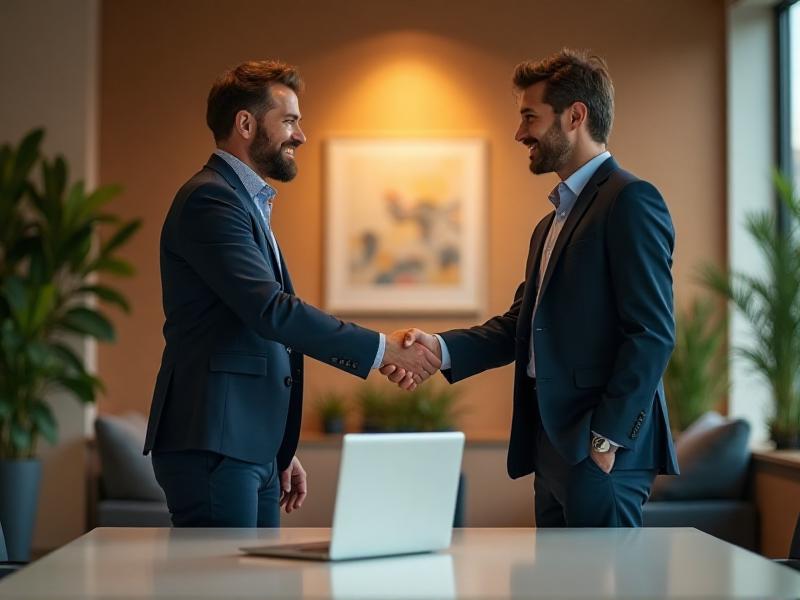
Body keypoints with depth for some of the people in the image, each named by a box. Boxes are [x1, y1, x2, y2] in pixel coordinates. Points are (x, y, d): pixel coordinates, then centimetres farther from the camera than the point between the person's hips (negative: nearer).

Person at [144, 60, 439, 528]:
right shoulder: (210, 199, -11)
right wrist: (383, 349, -17)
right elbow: (272, 310, -22)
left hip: (252, 450, 10)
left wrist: (282, 452, 22)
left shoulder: (248, 203, 22)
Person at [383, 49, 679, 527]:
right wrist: (442, 348, 0)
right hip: (554, 446, 9)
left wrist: (607, 439, -18)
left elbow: (652, 333, -15)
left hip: (600, 450, -9)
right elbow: (520, 326, 16)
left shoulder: (631, 200, -8)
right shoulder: (552, 224, 22)